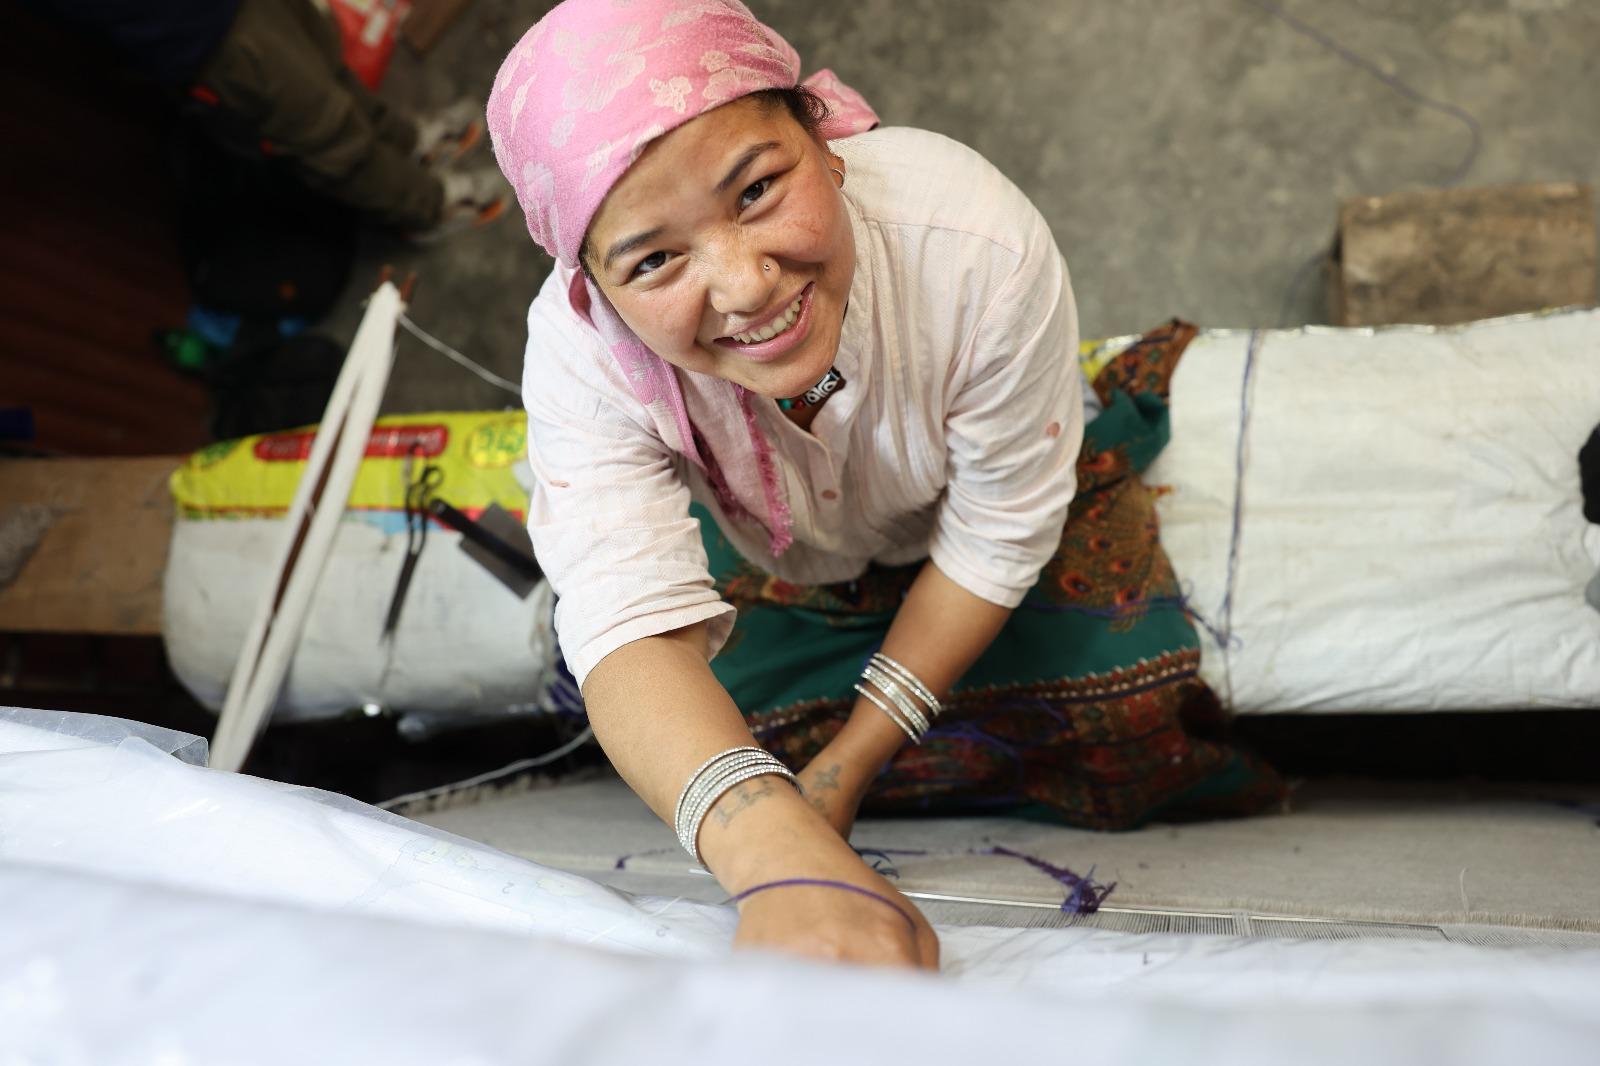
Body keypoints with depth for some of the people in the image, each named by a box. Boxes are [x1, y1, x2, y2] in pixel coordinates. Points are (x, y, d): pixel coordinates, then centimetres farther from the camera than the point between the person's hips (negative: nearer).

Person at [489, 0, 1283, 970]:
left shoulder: (982, 245, -42)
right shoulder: (581, 351, -38)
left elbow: (995, 535, -27)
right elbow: (634, 624, -50)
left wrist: (853, 757, -24)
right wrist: (776, 855, -70)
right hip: (776, 547, 1)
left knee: (1134, 709, -16)